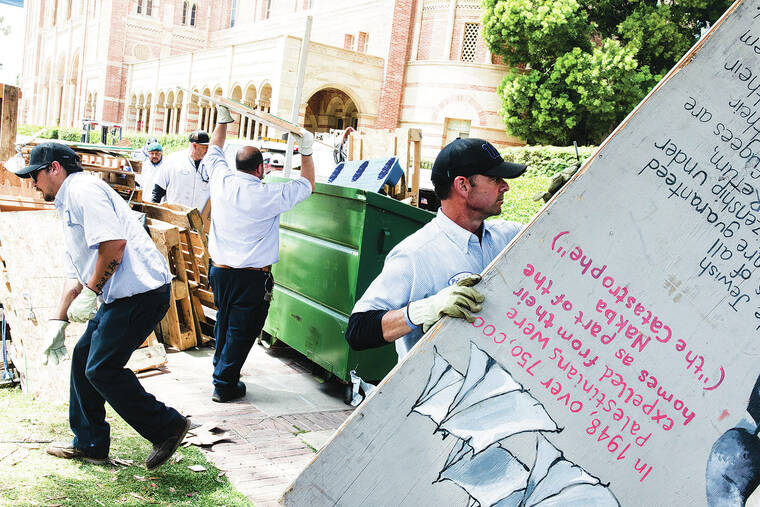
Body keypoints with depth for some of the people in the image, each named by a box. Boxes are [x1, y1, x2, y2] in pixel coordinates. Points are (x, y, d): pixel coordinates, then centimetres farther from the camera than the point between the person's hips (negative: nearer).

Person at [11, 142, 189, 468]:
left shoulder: (83, 189, -7)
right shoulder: (67, 206, 27)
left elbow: (114, 242, -22)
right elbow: (75, 274, 28)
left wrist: (90, 292, -12)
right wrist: (58, 322, 22)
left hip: (141, 291, -11)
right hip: (121, 297, 11)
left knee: (101, 369, -9)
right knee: (83, 357, 15)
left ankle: (167, 427, 3)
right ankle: (89, 444, 28)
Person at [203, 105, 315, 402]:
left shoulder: (222, 182, -3)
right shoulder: (269, 196, -16)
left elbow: (214, 153, 19)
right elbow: (306, 185, -1)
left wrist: (223, 121, 28)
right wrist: (306, 151, 5)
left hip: (220, 270, 6)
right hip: (252, 277, -6)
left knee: (223, 322, 22)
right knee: (241, 331, 5)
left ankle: (221, 366, 38)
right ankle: (224, 384, 12)